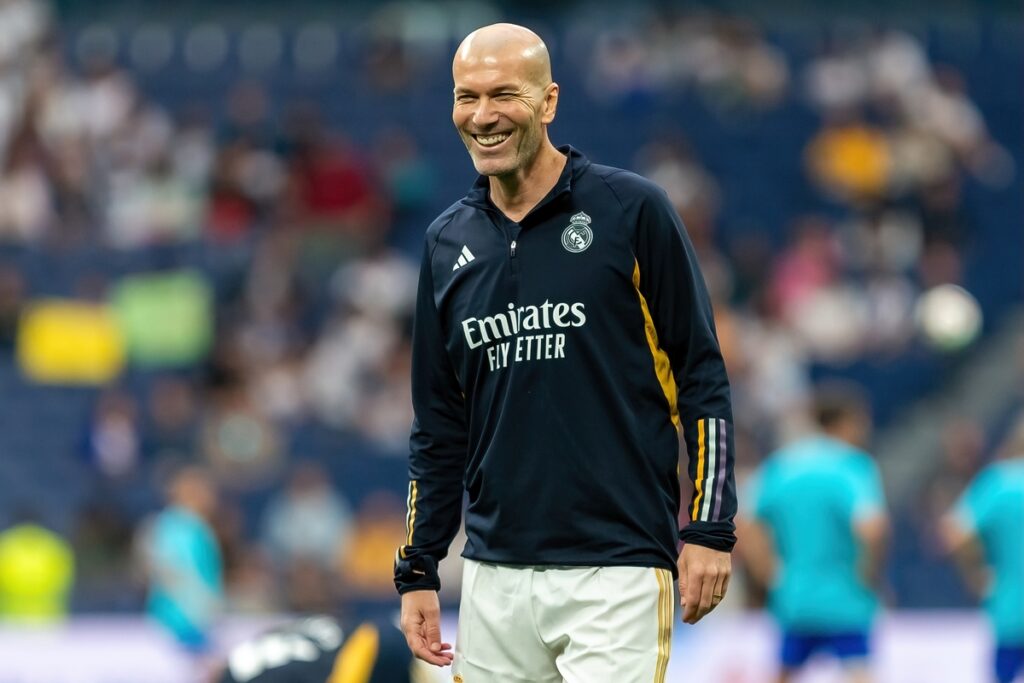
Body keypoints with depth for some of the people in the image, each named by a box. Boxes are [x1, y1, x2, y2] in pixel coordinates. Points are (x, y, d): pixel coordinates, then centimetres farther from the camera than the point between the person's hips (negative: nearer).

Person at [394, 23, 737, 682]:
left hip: (615, 572, -5)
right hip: (494, 577, 5)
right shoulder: (449, 241, 11)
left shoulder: (631, 209, -3)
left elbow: (702, 375, -2)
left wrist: (710, 529, -7)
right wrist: (418, 570, 13)